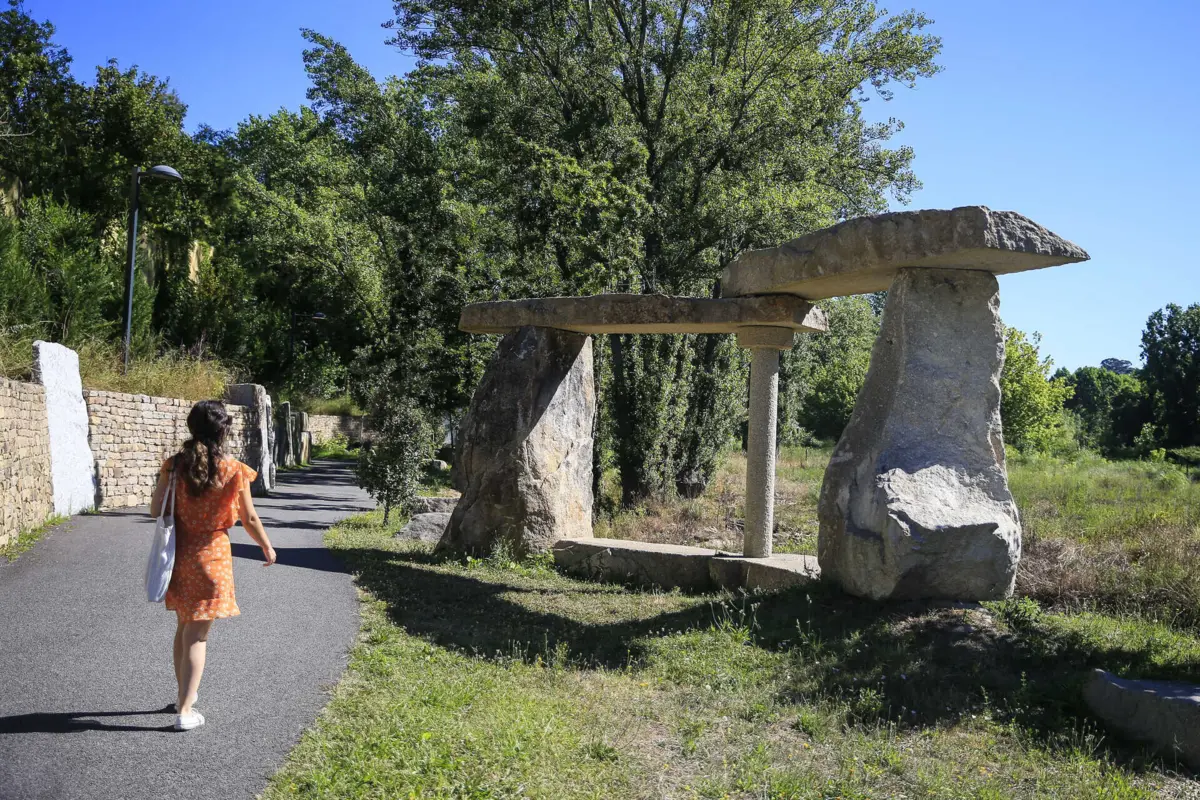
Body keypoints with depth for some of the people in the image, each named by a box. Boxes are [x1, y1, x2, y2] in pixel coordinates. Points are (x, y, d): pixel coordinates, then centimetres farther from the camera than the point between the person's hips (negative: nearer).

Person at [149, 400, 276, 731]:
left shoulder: (174, 465, -6)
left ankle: (184, 694, 36)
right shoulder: (233, 471, -14)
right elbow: (249, 519, -6)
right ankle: (185, 711, 2)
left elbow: (156, 510, -1)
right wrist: (267, 547, 10)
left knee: (183, 627, 22)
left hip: (178, 555, 4)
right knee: (197, 635, 3)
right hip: (211, 557, -4)